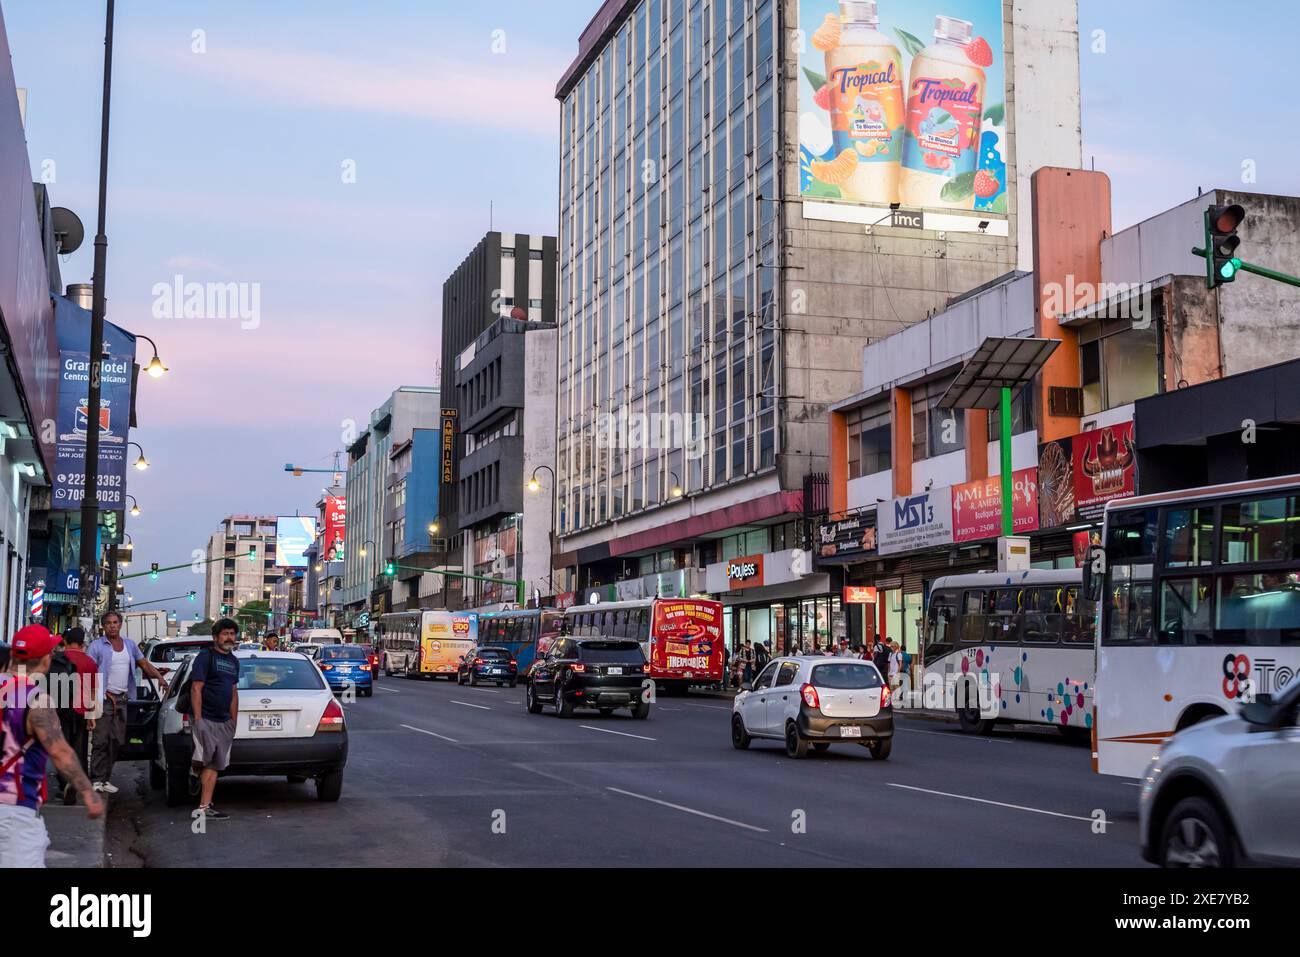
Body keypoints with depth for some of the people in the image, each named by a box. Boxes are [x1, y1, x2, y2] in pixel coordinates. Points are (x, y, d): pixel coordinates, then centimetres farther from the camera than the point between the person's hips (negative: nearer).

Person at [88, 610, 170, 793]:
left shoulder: (130, 645, 13)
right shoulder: (97, 646, -3)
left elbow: (144, 664, 17)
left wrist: (160, 677, 0)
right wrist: (103, 694, -18)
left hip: (123, 699, 6)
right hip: (104, 699, -6)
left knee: (117, 741, 7)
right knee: (100, 741, -8)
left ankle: (106, 778, 14)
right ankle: (97, 779, -5)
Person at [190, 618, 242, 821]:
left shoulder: (233, 661, 18)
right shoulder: (205, 656, -5)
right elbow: (196, 688, -11)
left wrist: (234, 721, 18)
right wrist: (197, 719, -17)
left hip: (224, 722, 7)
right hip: (205, 719, -7)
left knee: (213, 764, 4)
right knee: (204, 761, -15)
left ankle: (205, 808, 4)